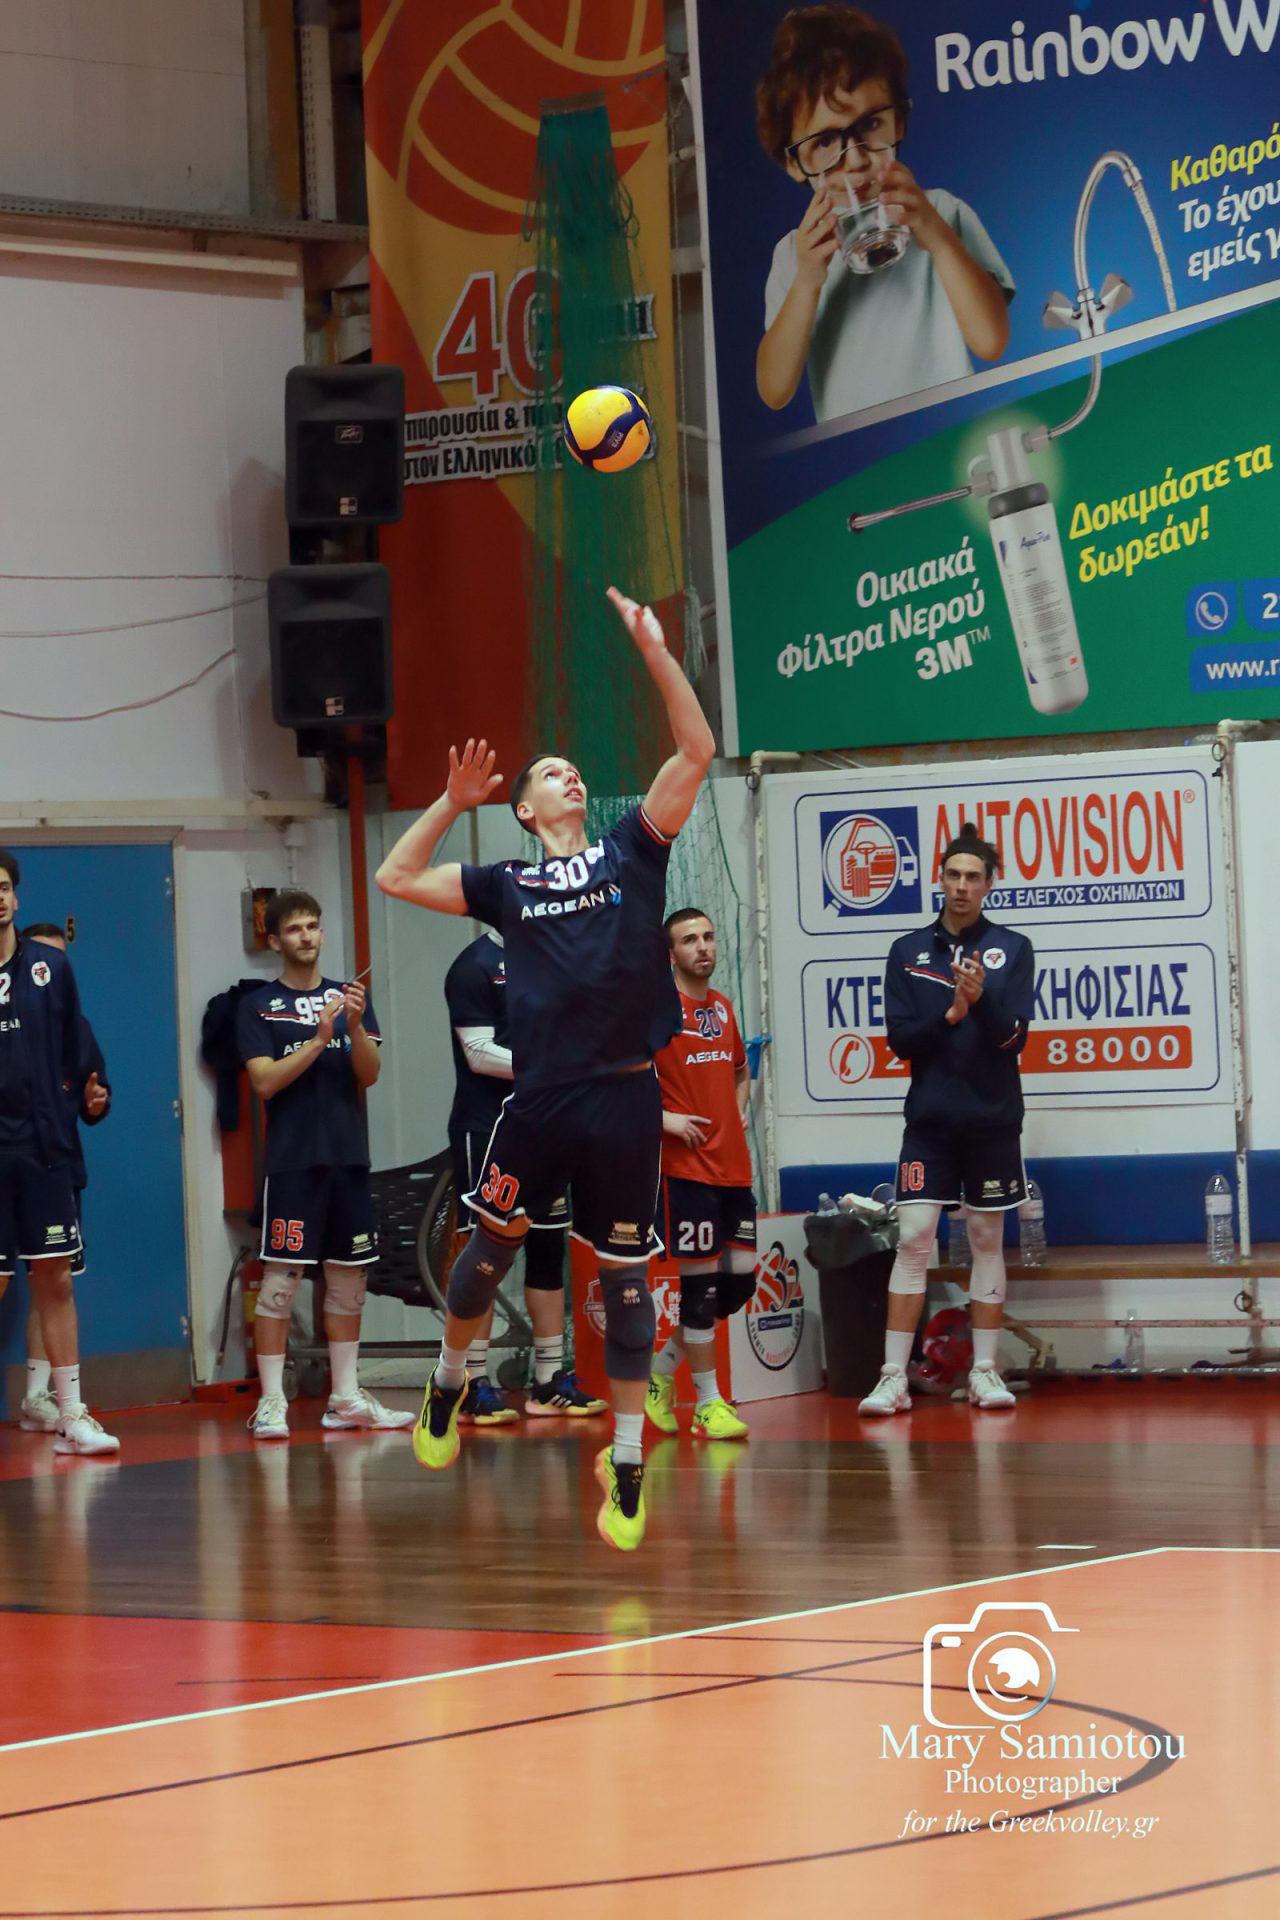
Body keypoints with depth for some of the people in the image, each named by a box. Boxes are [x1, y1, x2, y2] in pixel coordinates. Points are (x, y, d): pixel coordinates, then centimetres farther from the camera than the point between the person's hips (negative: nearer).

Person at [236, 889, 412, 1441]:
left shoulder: (351, 997, 12)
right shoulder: (258, 1006, 2)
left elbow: (370, 1074, 2)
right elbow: (265, 1081, -9)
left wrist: (355, 1026, -15)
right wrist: (319, 1038, -17)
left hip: (348, 1158, 4)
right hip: (291, 1162, -4)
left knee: (348, 1278, 7)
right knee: (280, 1278, -8)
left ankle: (346, 1397, 14)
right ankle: (271, 1402, -6)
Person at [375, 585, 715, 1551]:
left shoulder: (632, 849, 8)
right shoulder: (508, 884, 11)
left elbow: (697, 751, 0)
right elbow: (396, 878, 13)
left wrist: (654, 650, -6)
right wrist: (454, 802, 7)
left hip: (625, 1098, -1)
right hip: (540, 1099, 1)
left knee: (626, 1276, 4)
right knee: (493, 1243, 10)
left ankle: (627, 1465, 9)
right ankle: (449, 1384, 37)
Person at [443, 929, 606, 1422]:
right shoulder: (475, 967, -8)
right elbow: (479, 1053, -15)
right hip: (486, 1131, -8)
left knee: (548, 1251, 8)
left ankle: (549, 1382, 14)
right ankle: (474, 1386, -3)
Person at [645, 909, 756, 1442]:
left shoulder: (723, 1008, 13)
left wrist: (734, 1116, 14)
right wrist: (663, 1118, -17)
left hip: (734, 1168, 7)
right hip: (686, 1168, -7)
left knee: (741, 1279, 7)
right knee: (700, 1282, -6)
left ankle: (662, 1368, 24)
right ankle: (708, 1401, 3)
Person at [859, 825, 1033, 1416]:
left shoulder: (1012, 949, 3)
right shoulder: (907, 952, 5)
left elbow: (1014, 1037, -6)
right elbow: (899, 1037, -1)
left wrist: (981, 1001, -24)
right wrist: (949, 1015, -17)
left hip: (993, 1119, 0)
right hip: (929, 1119, 0)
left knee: (988, 1241, 6)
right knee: (913, 1238, -7)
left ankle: (984, 1371, 12)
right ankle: (894, 1378, -8)